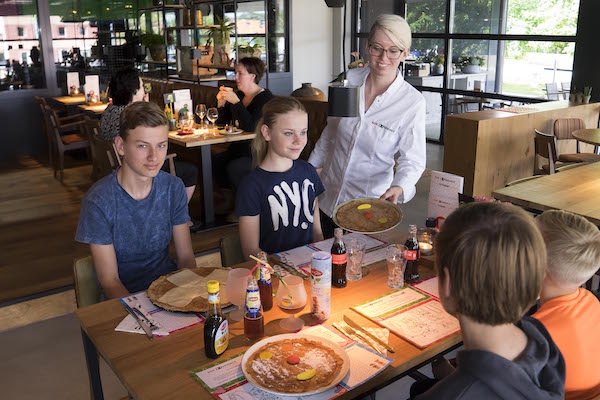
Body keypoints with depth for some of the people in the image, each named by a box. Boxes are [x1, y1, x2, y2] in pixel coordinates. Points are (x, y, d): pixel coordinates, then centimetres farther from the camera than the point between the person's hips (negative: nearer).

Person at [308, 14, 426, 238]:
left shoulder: (412, 102, -16)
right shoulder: (349, 79, -4)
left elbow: (413, 159, -14)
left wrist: (399, 188, -34)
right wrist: (309, 168, 15)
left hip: (370, 202, -4)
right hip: (328, 197, 4)